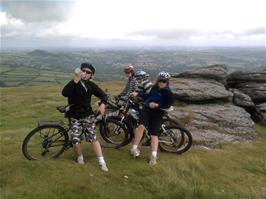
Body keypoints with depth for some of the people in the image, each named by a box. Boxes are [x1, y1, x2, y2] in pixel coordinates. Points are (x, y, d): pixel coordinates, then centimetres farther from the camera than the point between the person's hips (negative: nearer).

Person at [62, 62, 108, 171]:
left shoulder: (91, 85, 1)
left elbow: (103, 95, 7)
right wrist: (75, 80, -35)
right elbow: (64, 93, -29)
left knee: (93, 137, -5)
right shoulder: (74, 84, -9)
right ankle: (79, 157, 22)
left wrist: (103, 104, -15)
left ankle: (101, 162, 4)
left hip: (88, 114, 2)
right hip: (75, 116, -1)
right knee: (76, 140, -8)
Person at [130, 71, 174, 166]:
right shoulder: (154, 88, 9)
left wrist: (156, 105, -22)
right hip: (147, 109, 3)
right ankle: (134, 147, -10)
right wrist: (138, 94, 15)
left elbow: (167, 105, -14)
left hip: (157, 113, -3)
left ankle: (153, 156, 1)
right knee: (141, 126, -22)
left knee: (154, 134, -4)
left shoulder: (168, 93, -6)